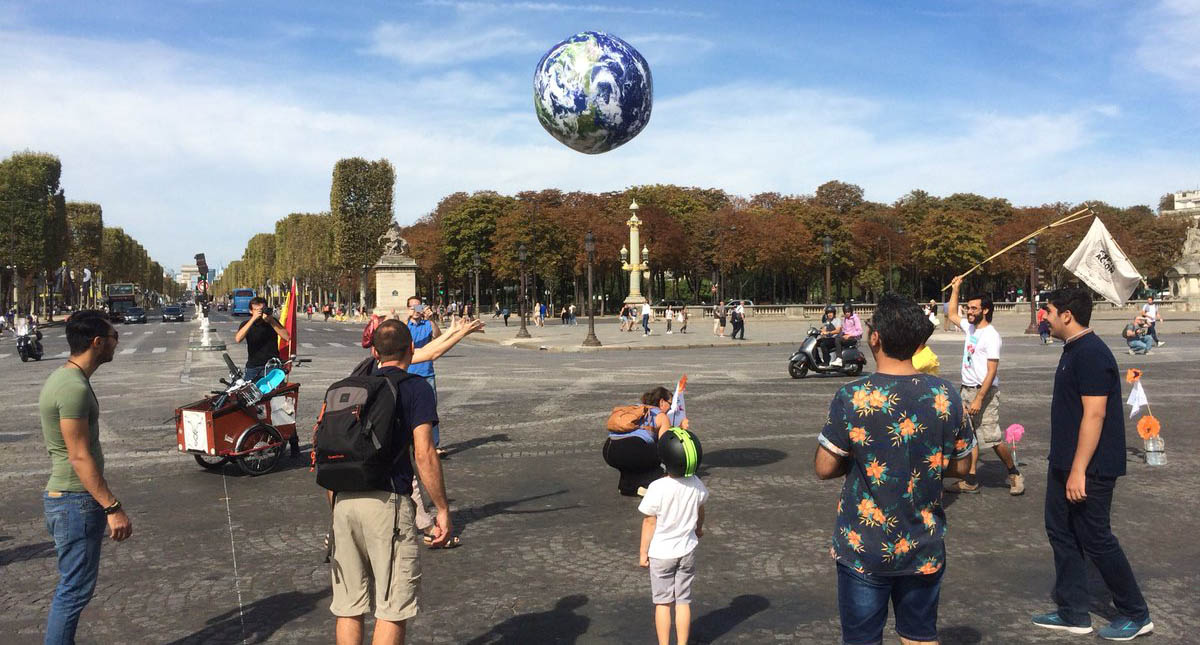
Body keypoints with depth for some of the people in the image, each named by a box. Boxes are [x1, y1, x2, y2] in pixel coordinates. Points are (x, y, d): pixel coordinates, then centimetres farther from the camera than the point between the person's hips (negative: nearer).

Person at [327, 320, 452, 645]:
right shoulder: (416, 388, -1)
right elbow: (424, 454, -10)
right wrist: (443, 510, -5)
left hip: (344, 501, 6)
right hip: (387, 501, -6)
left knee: (348, 606, 14)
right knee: (393, 607, 2)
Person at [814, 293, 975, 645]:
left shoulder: (851, 397, -18)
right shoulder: (945, 396, -7)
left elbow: (824, 467, -12)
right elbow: (959, 466, 4)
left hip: (864, 549, -3)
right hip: (925, 549, 3)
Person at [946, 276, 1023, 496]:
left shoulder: (991, 336, -15)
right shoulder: (970, 328, 10)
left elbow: (991, 371, -19)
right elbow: (952, 315, 30)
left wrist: (979, 399, -23)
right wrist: (955, 288, 23)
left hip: (985, 391, -8)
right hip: (966, 389, 8)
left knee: (993, 438, -5)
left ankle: (1014, 474, 14)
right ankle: (970, 481, 9)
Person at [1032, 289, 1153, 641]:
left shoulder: (1091, 354, -20)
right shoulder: (1074, 350, 12)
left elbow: (1094, 414, -25)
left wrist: (1079, 470, -26)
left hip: (1089, 468, -10)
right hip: (1065, 464, 10)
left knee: (1096, 539, 1)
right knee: (1061, 532, 13)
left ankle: (1136, 615, 19)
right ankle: (1073, 614, 22)